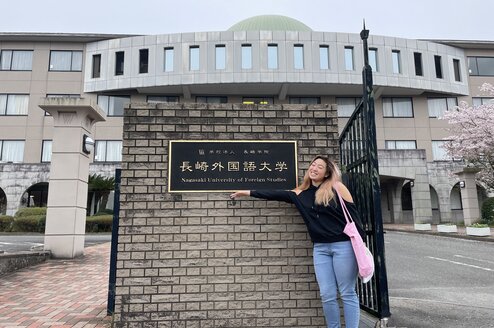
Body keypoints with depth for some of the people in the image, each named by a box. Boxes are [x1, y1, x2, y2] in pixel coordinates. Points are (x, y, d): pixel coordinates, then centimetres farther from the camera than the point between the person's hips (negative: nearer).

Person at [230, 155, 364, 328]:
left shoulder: (336, 187, -3)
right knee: (327, 295, 6)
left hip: (343, 246, -4)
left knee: (347, 294, 3)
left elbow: (353, 214, -3)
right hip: (320, 248, 4)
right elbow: (276, 195, 12)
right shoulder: (300, 193, 9)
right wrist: (248, 192, 14)